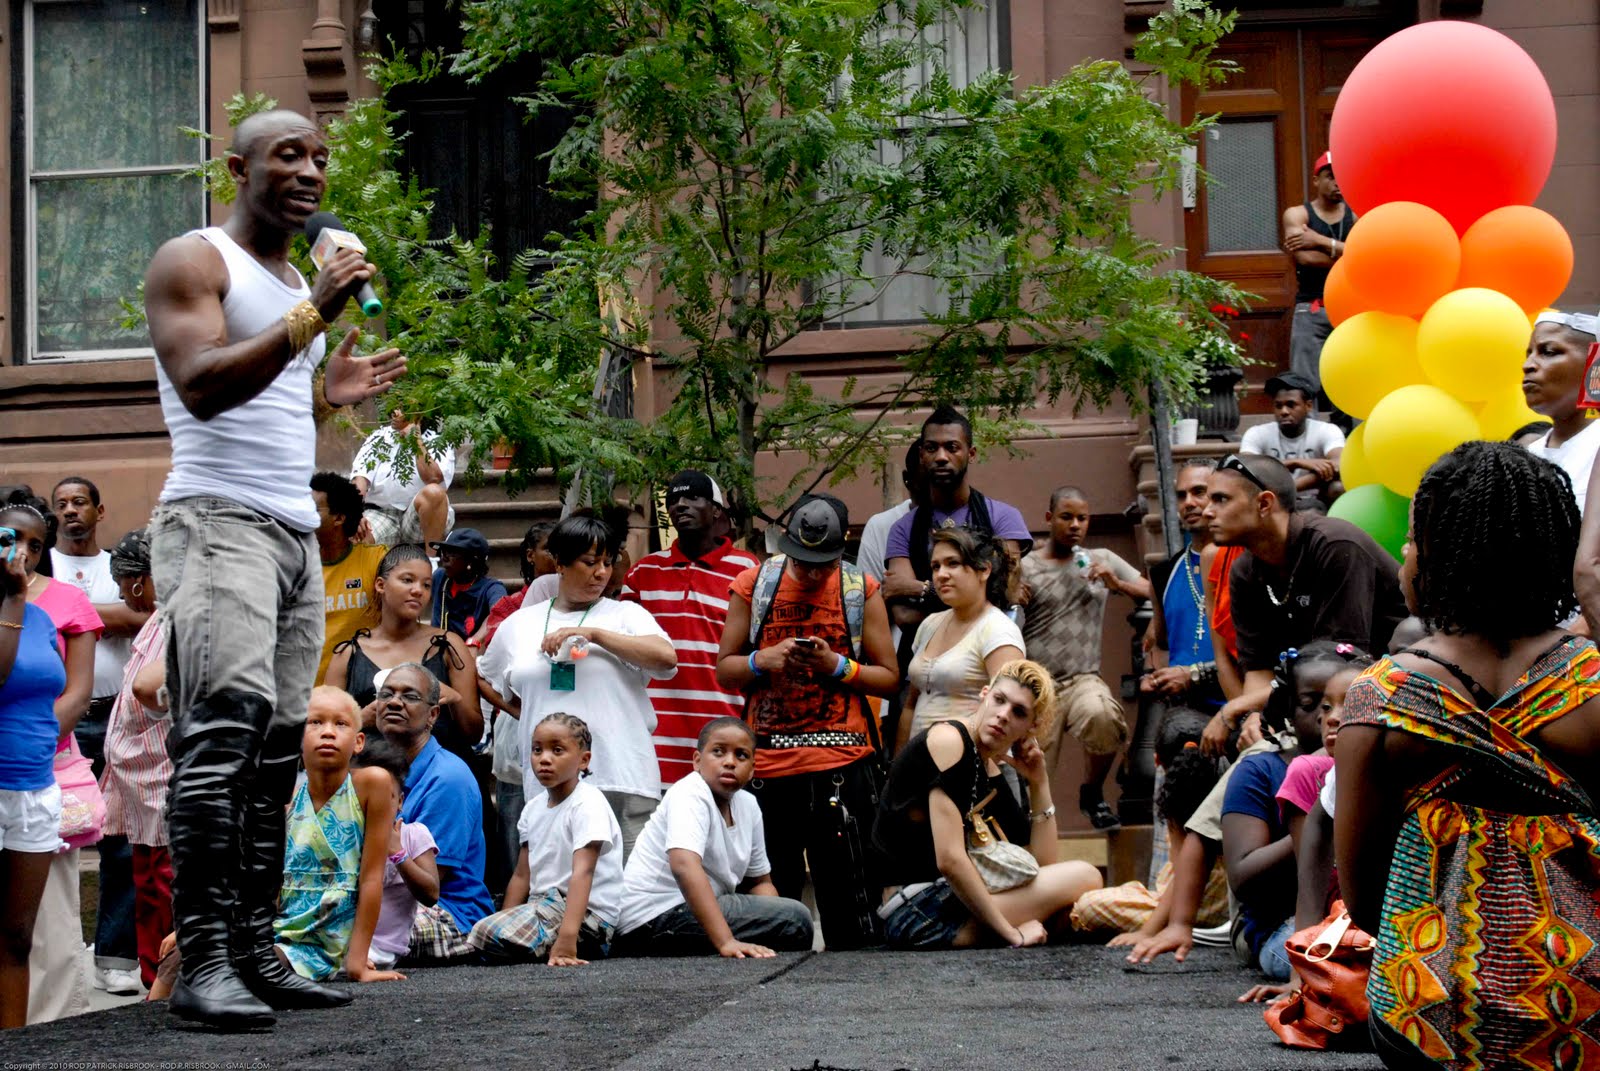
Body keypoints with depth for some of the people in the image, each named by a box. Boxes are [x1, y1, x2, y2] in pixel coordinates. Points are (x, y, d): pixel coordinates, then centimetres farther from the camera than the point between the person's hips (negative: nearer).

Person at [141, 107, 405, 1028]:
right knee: (226, 727, -20)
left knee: (278, 747, 3)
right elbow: (201, 387, -17)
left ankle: (256, 953, 5)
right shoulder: (193, 262, 0)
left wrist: (330, 393, 18)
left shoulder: (301, 283, 25)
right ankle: (203, 961, -22)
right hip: (216, 522, -8)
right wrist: (312, 316, -22)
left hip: (297, 534, 8)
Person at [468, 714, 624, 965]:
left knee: (489, 933, -27)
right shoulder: (533, 808, 12)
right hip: (543, 905, 9)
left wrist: (566, 937, -39)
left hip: (584, 913, -9)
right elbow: (522, 875, 16)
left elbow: (582, 872, -27)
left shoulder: (588, 804, -14)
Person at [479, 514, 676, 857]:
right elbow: (488, 680, 29)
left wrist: (591, 634, -12)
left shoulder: (626, 615, 8)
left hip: (622, 781, -2)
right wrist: (527, 714, 13)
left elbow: (666, 657, -10)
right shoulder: (519, 624, 16)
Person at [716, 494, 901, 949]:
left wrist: (837, 666, -12)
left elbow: (890, 678, 4)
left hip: (842, 760, -1)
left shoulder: (861, 590, 4)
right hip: (767, 758, 2)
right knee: (768, 891, 6)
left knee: (847, 888, -2)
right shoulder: (752, 584, 6)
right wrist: (763, 660, -10)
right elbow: (724, 670, 10)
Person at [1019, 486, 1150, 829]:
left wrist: (1118, 584, -8)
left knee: (1102, 716, -32)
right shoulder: (1026, 568, 5)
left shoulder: (1102, 559, 12)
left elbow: (1153, 593, 8)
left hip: (1083, 679, 1)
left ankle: (1093, 794, -6)